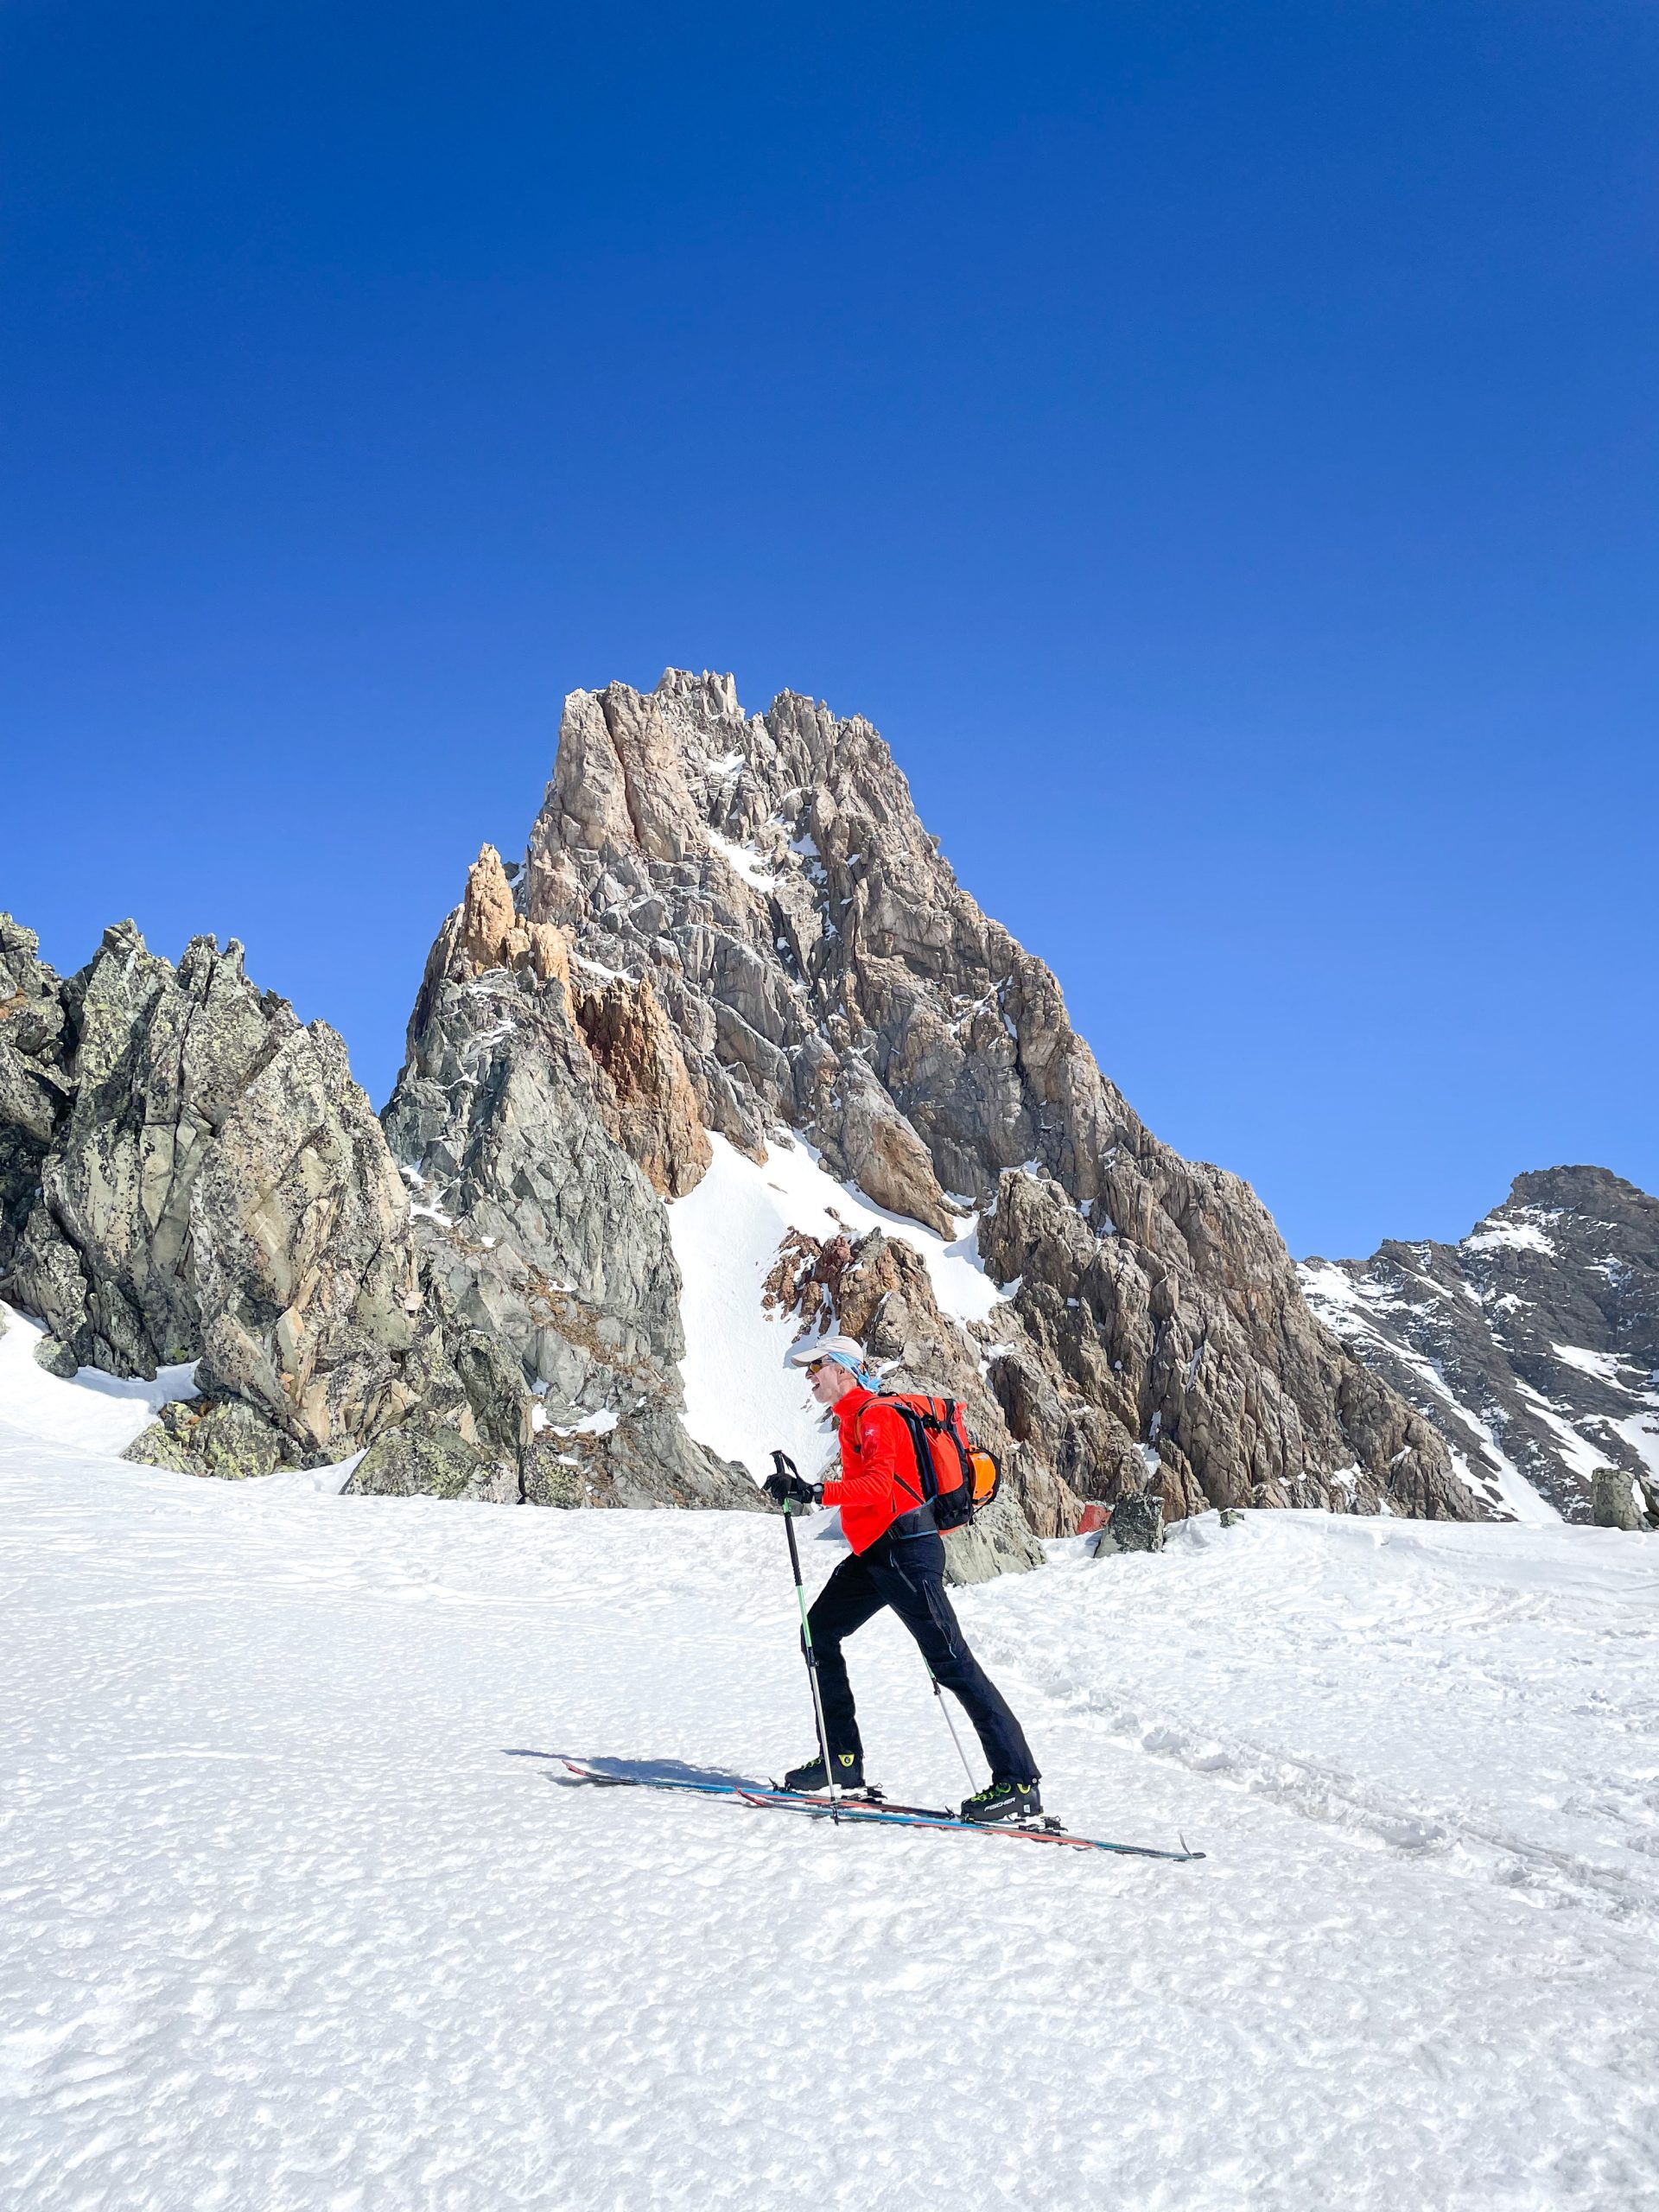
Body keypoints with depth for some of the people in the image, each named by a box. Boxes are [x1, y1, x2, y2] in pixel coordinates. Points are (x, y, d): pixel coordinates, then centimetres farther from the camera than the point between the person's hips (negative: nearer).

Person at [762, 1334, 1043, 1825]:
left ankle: (1019, 1781, -9)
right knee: (819, 1631, 12)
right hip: (875, 1553, 10)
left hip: (904, 1548, -10)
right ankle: (843, 1757, 17)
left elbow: (878, 1484, -28)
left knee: (950, 1661, -11)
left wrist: (816, 1492, -37)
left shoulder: (873, 1414, -12)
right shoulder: (853, 1417, 18)